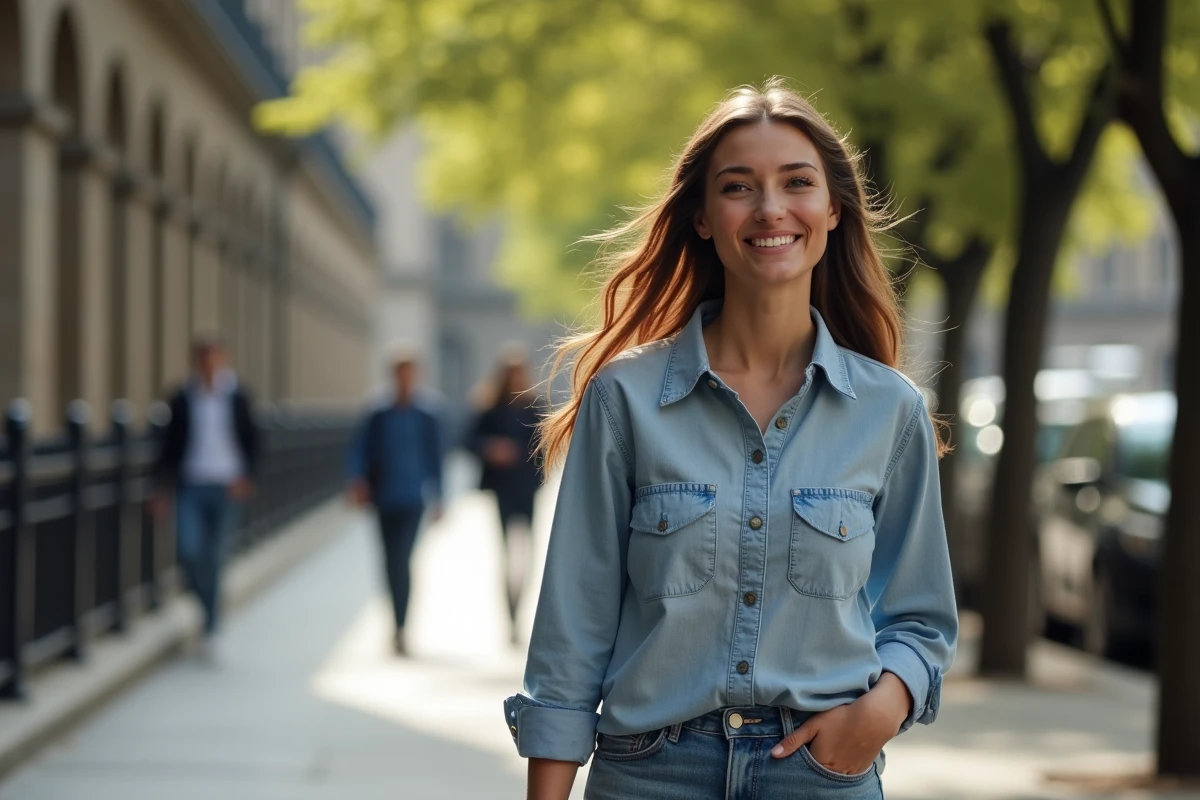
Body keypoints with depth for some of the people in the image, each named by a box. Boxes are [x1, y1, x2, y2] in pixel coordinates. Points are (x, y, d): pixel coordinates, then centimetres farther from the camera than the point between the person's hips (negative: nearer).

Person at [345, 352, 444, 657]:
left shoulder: (426, 418, 0)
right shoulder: (379, 417, 4)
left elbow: (435, 460, 5)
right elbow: (358, 450, 2)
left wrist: (436, 498, 5)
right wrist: (356, 481, -13)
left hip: (412, 499, -3)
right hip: (385, 499, 3)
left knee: (400, 560, -15)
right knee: (393, 561, 11)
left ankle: (400, 628, -14)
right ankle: (399, 626, 29)